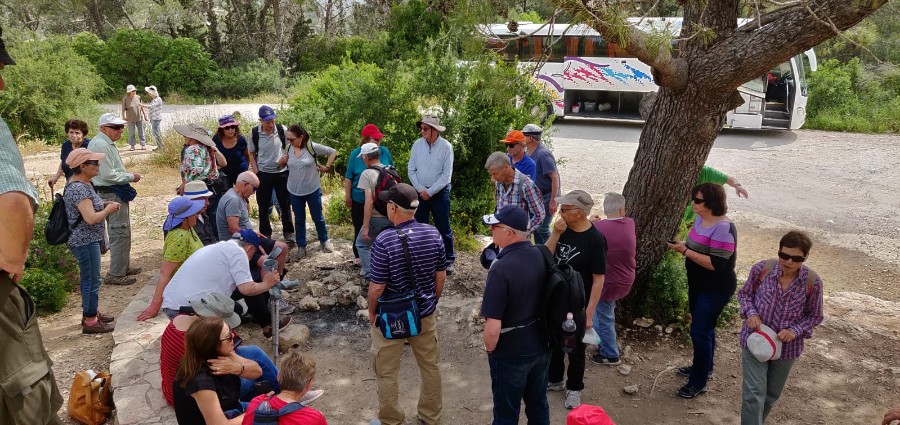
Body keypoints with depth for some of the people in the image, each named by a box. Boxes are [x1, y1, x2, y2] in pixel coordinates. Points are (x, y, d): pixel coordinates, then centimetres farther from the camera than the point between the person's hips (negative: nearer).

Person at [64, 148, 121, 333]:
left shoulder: (82, 184, 9)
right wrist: (108, 209, -13)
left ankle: (90, 313, 33)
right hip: (85, 242, -10)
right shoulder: (78, 189, -23)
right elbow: (91, 218, -29)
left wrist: (104, 205, 7)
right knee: (92, 281, -1)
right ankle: (90, 321, 9)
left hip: (87, 240, 10)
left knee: (88, 279, 20)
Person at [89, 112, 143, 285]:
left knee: (121, 232, 20)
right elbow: (108, 175, -24)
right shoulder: (101, 145, -20)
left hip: (115, 193, 11)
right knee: (120, 233, -6)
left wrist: (128, 176, 11)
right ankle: (115, 274, 1)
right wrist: (131, 177, -14)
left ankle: (124, 266, 33)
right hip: (111, 194, -11)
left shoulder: (107, 143, 13)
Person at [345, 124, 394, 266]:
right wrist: (347, 196, -3)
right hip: (360, 200, -2)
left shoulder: (385, 152, -2)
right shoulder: (356, 154, -8)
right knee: (360, 229, 11)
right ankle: (359, 256, 26)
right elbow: (348, 177, -3)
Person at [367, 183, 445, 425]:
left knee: (386, 372, 15)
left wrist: (371, 312, 0)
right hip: (425, 314, 5)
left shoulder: (384, 241, -25)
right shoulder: (433, 234, -10)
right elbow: (441, 277, 0)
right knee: (430, 366, 21)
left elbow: (377, 287, -19)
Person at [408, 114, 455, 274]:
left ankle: (449, 260, 16)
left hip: (439, 193, -3)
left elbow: (446, 175, -11)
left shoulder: (446, 147, -10)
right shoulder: (417, 144, 0)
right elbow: (411, 169, 2)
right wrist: (420, 189, -9)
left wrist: (430, 192, -13)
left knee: (443, 228, 5)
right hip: (420, 192, 3)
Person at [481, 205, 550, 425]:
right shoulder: (542, 256, -7)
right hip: (541, 346, 6)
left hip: (511, 354, -6)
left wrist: (490, 349, -10)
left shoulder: (501, 269, -29)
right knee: (538, 404, 24)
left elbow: (493, 329, -29)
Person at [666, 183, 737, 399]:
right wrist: (683, 246, -3)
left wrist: (686, 251, -28)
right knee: (704, 328, 22)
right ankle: (704, 368, 41)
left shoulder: (723, 229, -26)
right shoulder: (700, 220, 1)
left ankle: (698, 383, 10)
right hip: (698, 285, 9)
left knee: (700, 332, -4)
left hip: (715, 290, -9)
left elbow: (716, 263, -30)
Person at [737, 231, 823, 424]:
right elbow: (744, 293, 1)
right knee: (754, 393, -7)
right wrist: (751, 313, -18)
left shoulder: (812, 282, -16)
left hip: (787, 346, 2)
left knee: (772, 394, 20)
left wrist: (795, 331, -18)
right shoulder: (761, 269, -17)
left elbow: (814, 316, -1)